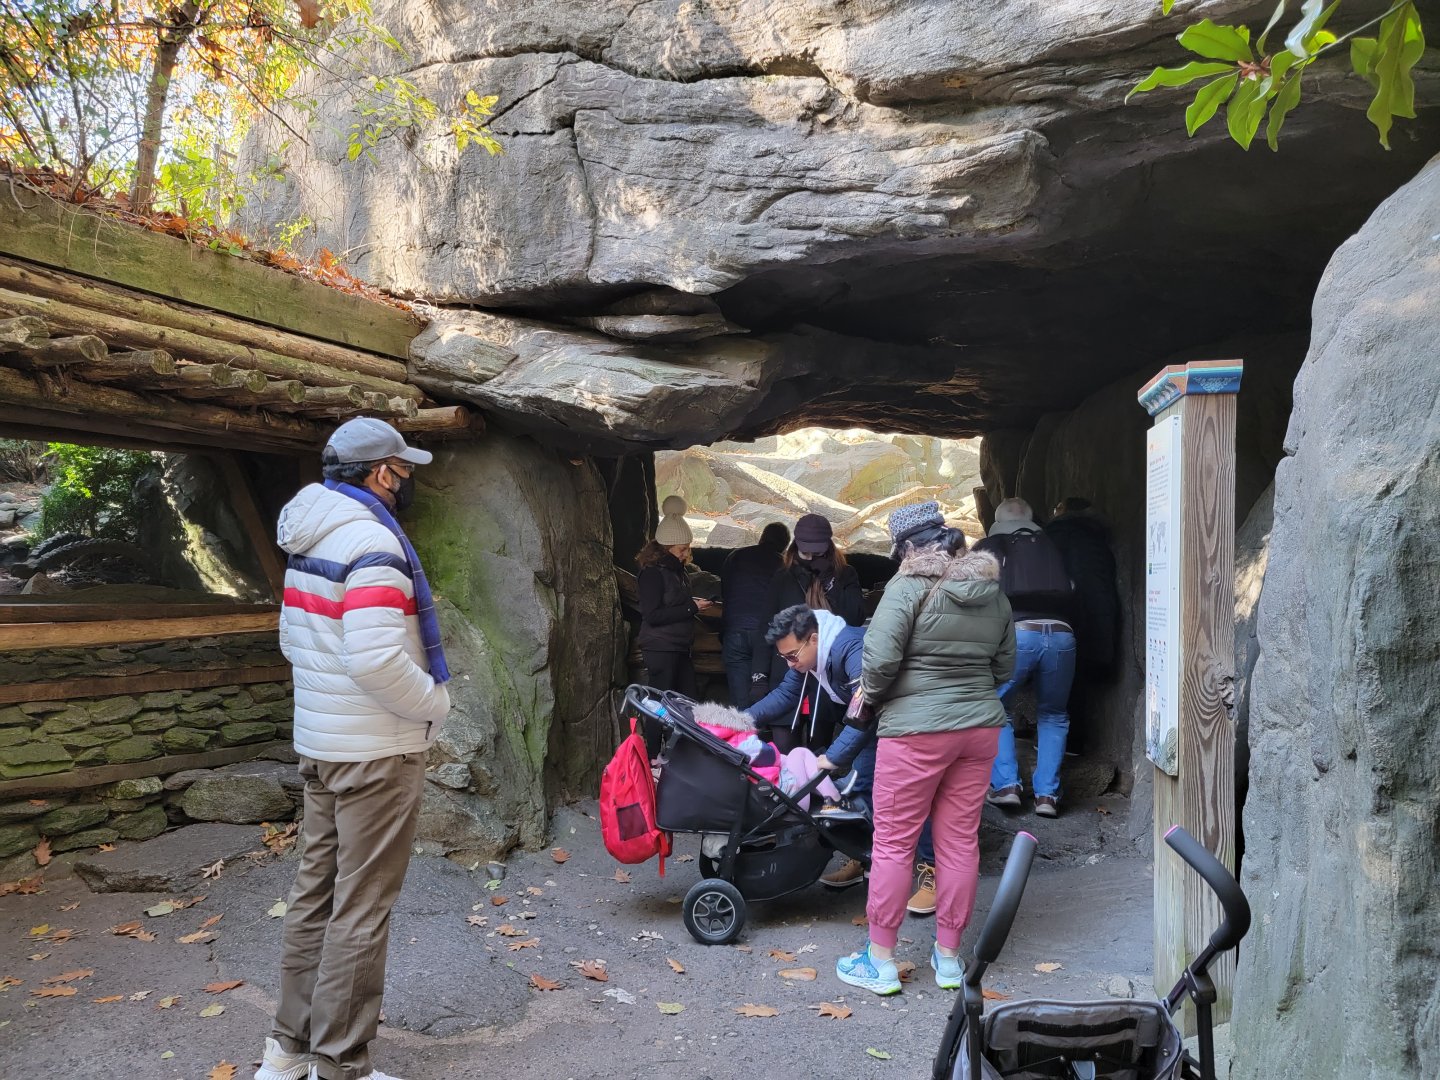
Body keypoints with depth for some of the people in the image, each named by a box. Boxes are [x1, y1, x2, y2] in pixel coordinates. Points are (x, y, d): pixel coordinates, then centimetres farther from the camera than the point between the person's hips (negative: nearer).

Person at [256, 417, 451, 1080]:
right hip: (375, 750, -9)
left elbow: (293, 638, 18)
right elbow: (377, 658, -27)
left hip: (318, 742, 9)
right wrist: (434, 704, -13)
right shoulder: (373, 541, -19)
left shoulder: (310, 540, 10)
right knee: (361, 911, 1)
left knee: (316, 892, 17)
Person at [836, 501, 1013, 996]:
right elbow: (1004, 665, 15)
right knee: (960, 841, 13)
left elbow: (880, 658, -18)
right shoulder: (994, 593, 9)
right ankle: (949, 956, 23)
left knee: (893, 842, 4)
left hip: (916, 730, -6)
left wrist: (870, 694, 0)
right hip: (980, 725, 6)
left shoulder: (909, 587, -11)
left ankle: (881, 961, 12)